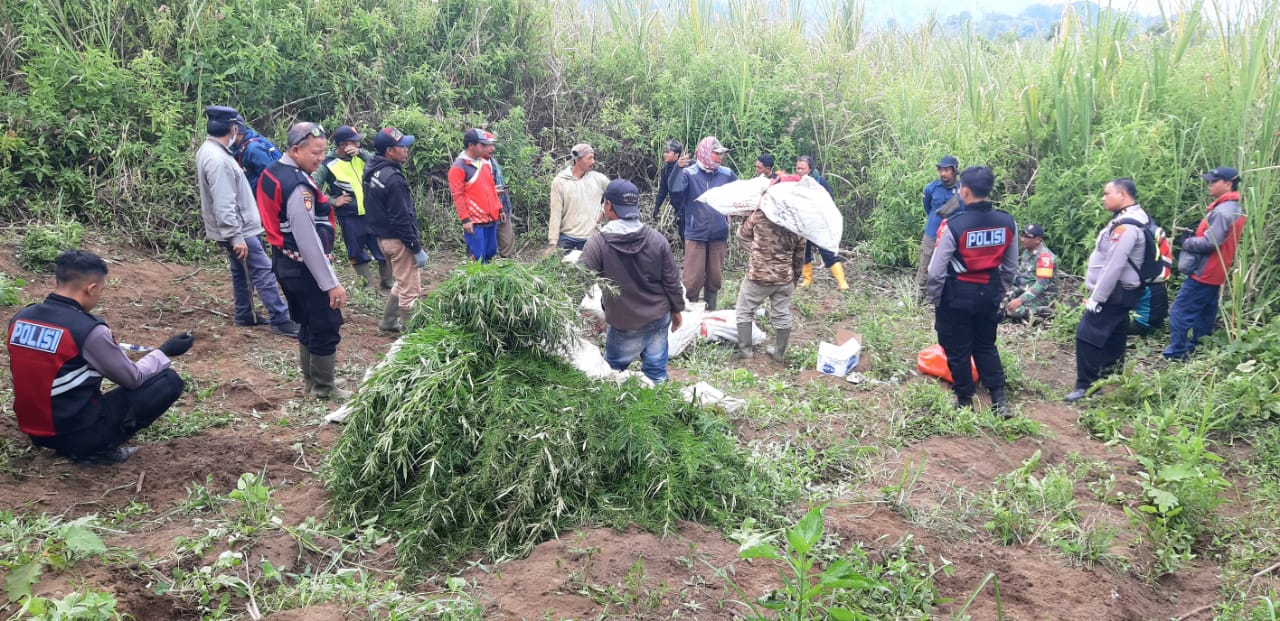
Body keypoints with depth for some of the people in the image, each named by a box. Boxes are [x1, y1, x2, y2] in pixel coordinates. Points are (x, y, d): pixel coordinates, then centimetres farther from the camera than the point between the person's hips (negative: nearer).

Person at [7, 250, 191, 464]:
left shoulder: (20, 318, -1)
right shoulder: (89, 330, -21)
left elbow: (40, 371, 14)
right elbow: (133, 379, -8)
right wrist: (165, 352, 7)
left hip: (34, 429, 7)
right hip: (77, 434, -7)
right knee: (170, 381, -5)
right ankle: (96, 450, 0)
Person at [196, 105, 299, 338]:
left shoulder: (208, 151, 9)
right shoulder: (218, 160, -25)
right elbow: (224, 205, -27)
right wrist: (236, 236, -25)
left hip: (234, 229, 11)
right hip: (238, 230, -11)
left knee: (241, 273, 19)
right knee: (264, 272, -8)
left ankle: (245, 316, 28)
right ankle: (281, 320, -6)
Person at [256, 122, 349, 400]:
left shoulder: (273, 172, 6)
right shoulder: (298, 187, -24)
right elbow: (308, 241, -26)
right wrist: (331, 283, -23)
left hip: (286, 263, 10)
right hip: (304, 268, -10)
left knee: (309, 323, 21)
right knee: (327, 325, 3)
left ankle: (311, 378, 33)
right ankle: (323, 387, 15)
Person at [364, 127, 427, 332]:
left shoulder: (372, 170, 4)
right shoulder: (393, 178, -23)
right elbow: (400, 219, -22)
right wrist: (417, 248, -17)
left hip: (383, 236, 10)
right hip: (398, 240, -10)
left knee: (401, 283, 25)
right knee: (410, 290, 1)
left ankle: (388, 322, 32)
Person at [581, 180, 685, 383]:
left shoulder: (598, 243, -14)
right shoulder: (657, 239, -3)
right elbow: (672, 281, 2)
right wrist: (676, 309, 16)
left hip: (625, 324, -4)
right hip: (659, 319, 4)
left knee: (612, 370, 13)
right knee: (656, 370, 11)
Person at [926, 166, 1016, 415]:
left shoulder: (954, 225, -20)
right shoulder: (1007, 222, -4)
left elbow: (936, 271, -15)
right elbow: (1011, 267, 6)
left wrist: (934, 298, 0)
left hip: (958, 296, -5)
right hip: (989, 294, 5)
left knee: (958, 350, 10)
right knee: (986, 346, 20)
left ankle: (965, 402, 21)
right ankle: (1000, 399, 17)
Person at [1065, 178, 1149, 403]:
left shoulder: (1126, 226, -23)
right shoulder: (1127, 219, 11)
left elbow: (1113, 267, -26)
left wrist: (1096, 298, -22)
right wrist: (1097, 294, 19)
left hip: (1113, 294, -10)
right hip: (1119, 292, 10)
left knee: (1087, 336, -10)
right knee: (1112, 339, 19)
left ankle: (1085, 386, -5)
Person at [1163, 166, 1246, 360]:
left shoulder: (1222, 211, -20)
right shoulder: (1235, 209, 15)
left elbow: (1209, 242, -25)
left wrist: (1187, 242, -9)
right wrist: (1193, 239, 5)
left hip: (1204, 273, -11)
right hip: (1214, 274, 11)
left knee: (1179, 312, -8)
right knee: (1204, 314, 17)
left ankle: (1175, 354, -6)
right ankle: (1196, 348, 25)